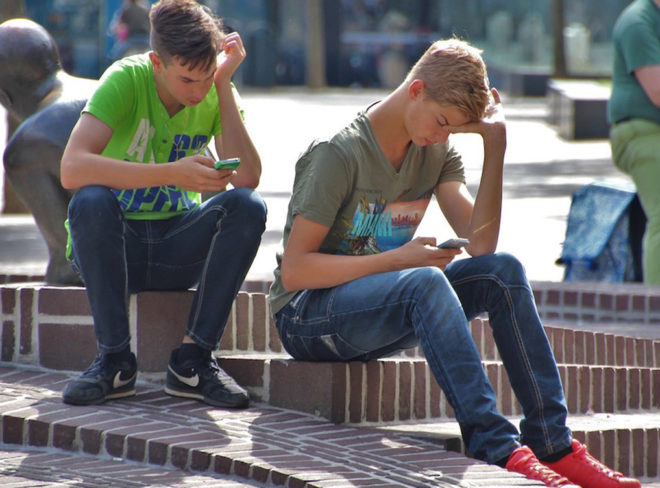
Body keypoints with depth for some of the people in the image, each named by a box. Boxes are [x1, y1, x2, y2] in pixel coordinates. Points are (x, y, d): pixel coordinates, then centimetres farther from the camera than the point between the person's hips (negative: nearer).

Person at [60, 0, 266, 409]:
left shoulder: (216, 94, -4)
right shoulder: (126, 80, -16)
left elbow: (247, 179, -19)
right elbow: (73, 169, -32)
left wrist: (224, 85, -19)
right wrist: (172, 173, -37)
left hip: (178, 248, 3)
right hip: (116, 244, -3)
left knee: (248, 207, -25)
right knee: (91, 201, -35)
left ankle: (193, 360, -19)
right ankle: (115, 360, -23)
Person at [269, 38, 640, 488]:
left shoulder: (438, 153, 5)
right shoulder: (339, 154, -16)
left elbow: (480, 242, -4)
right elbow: (294, 270, -19)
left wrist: (495, 148, -11)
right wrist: (397, 259, -22)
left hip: (389, 308, 7)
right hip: (306, 316, -7)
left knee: (503, 270, -16)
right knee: (426, 282, -36)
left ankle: (553, 443, -22)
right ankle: (497, 447, -43)